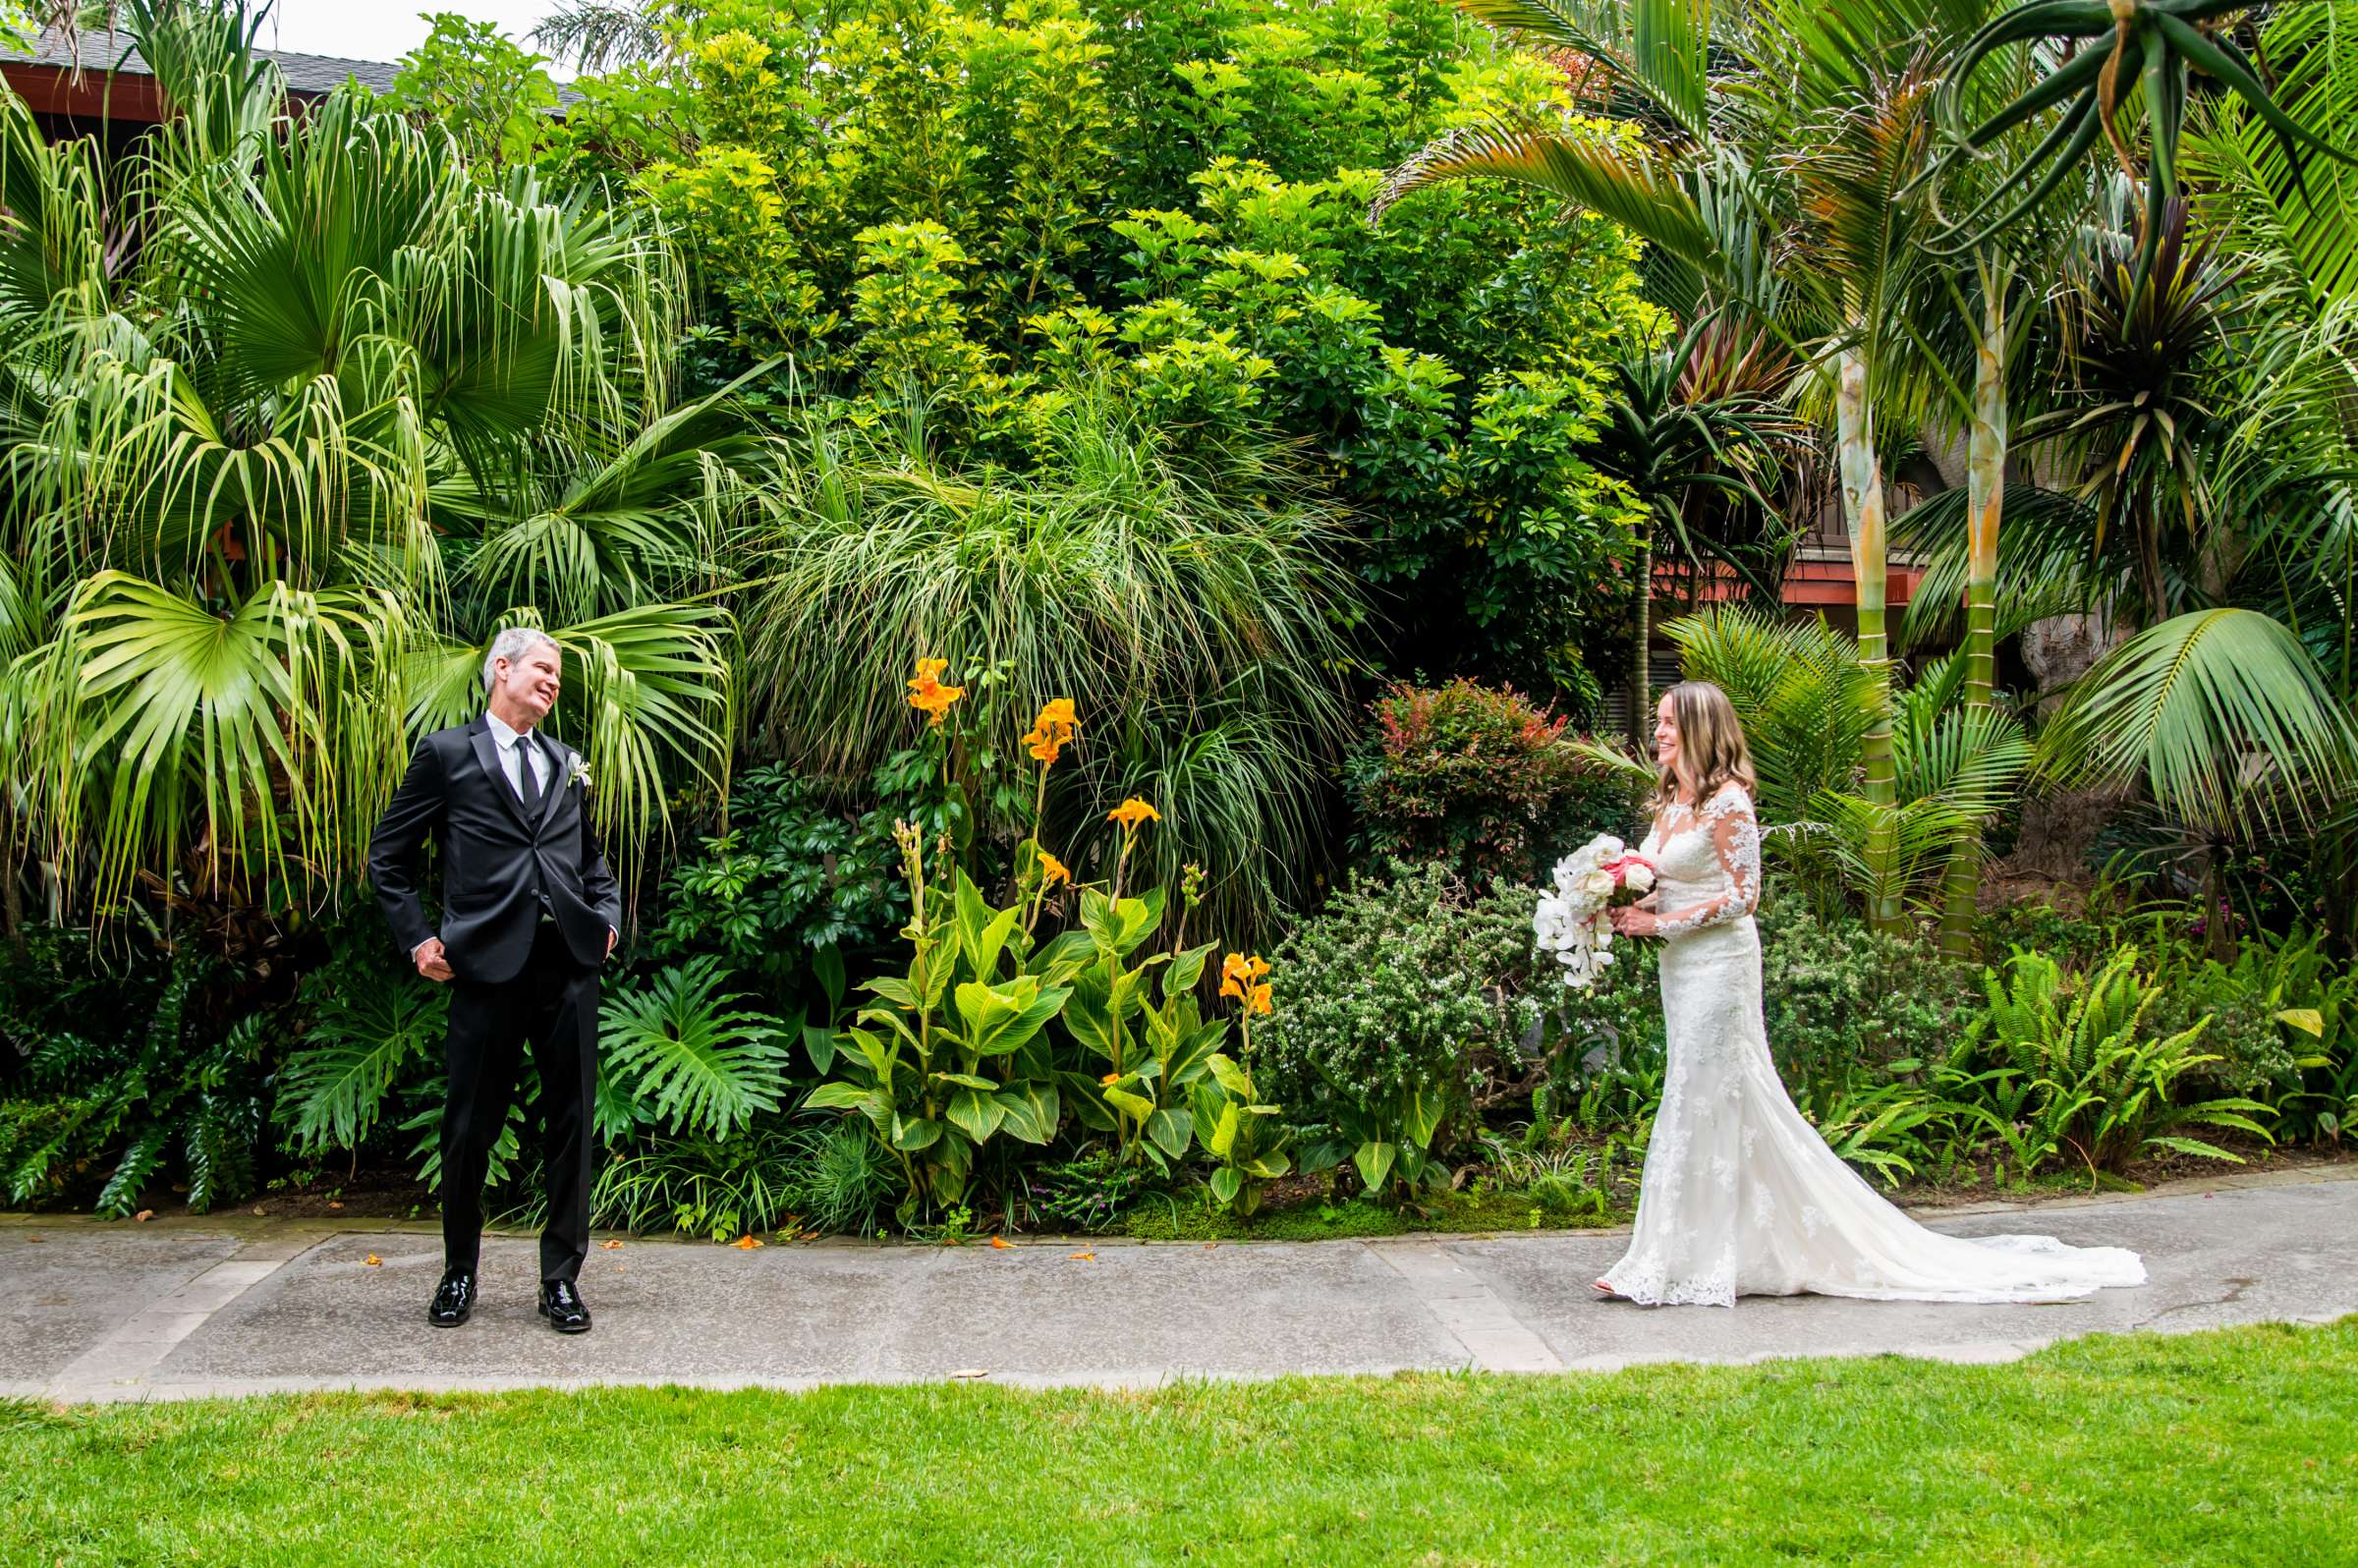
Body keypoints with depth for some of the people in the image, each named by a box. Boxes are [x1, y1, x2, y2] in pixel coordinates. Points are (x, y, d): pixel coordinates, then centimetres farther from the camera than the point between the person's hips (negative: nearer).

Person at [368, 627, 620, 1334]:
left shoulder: (567, 764, 19)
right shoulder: (447, 753, 5)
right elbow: (388, 857, 7)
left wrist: (609, 911, 11)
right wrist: (418, 939, -1)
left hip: (569, 959, 4)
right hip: (488, 961, -4)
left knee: (571, 1123, 4)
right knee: (469, 1129, 3)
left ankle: (561, 1277, 14)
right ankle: (459, 1273, 21)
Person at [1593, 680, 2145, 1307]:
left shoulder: (1726, 802, -13)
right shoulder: (1670, 802, 13)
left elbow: (1741, 896, -16)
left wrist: (1661, 923, -17)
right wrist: (1635, 907, 1)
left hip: (1719, 961, -9)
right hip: (1682, 967, 9)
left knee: (1704, 1102, -5)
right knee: (1706, 1103, 11)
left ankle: (1701, 1263, 1)